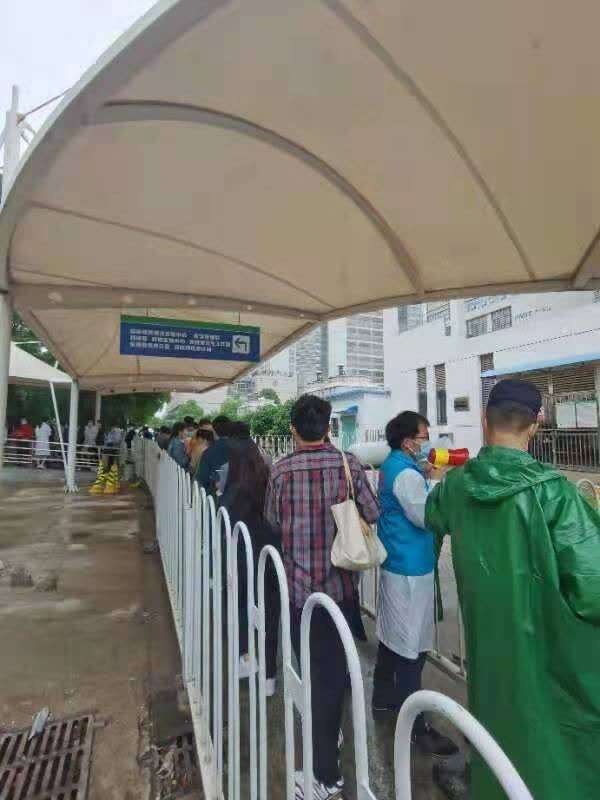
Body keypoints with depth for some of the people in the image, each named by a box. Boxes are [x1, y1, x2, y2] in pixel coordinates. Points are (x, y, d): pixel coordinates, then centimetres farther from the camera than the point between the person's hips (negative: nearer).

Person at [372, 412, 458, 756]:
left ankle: (384, 696, 38)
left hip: (395, 563, 10)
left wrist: (424, 477, 2)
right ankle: (415, 725, 14)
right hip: (411, 568, -10)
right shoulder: (406, 473, -22)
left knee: (392, 635, 22)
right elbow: (426, 517, -20)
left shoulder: (392, 466, 8)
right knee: (411, 647, 1)